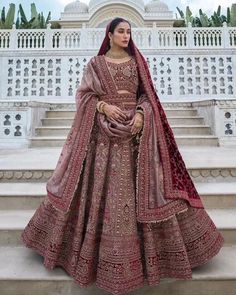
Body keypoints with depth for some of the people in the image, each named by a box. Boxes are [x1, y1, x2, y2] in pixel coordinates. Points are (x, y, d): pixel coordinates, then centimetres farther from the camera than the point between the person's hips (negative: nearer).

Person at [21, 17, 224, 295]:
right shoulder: (95, 63, 9)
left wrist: (142, 114, -11)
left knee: (140, 186, 0)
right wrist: (103, 106, -14)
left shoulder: (138, 62, 13)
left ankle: (145, 243, 18)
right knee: (101, 186, 0)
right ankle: (105, 247, 19)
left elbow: (148, 94, 8)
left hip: (135, 128, 2)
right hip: (103, 131, -1)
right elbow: (84, 94, 5)